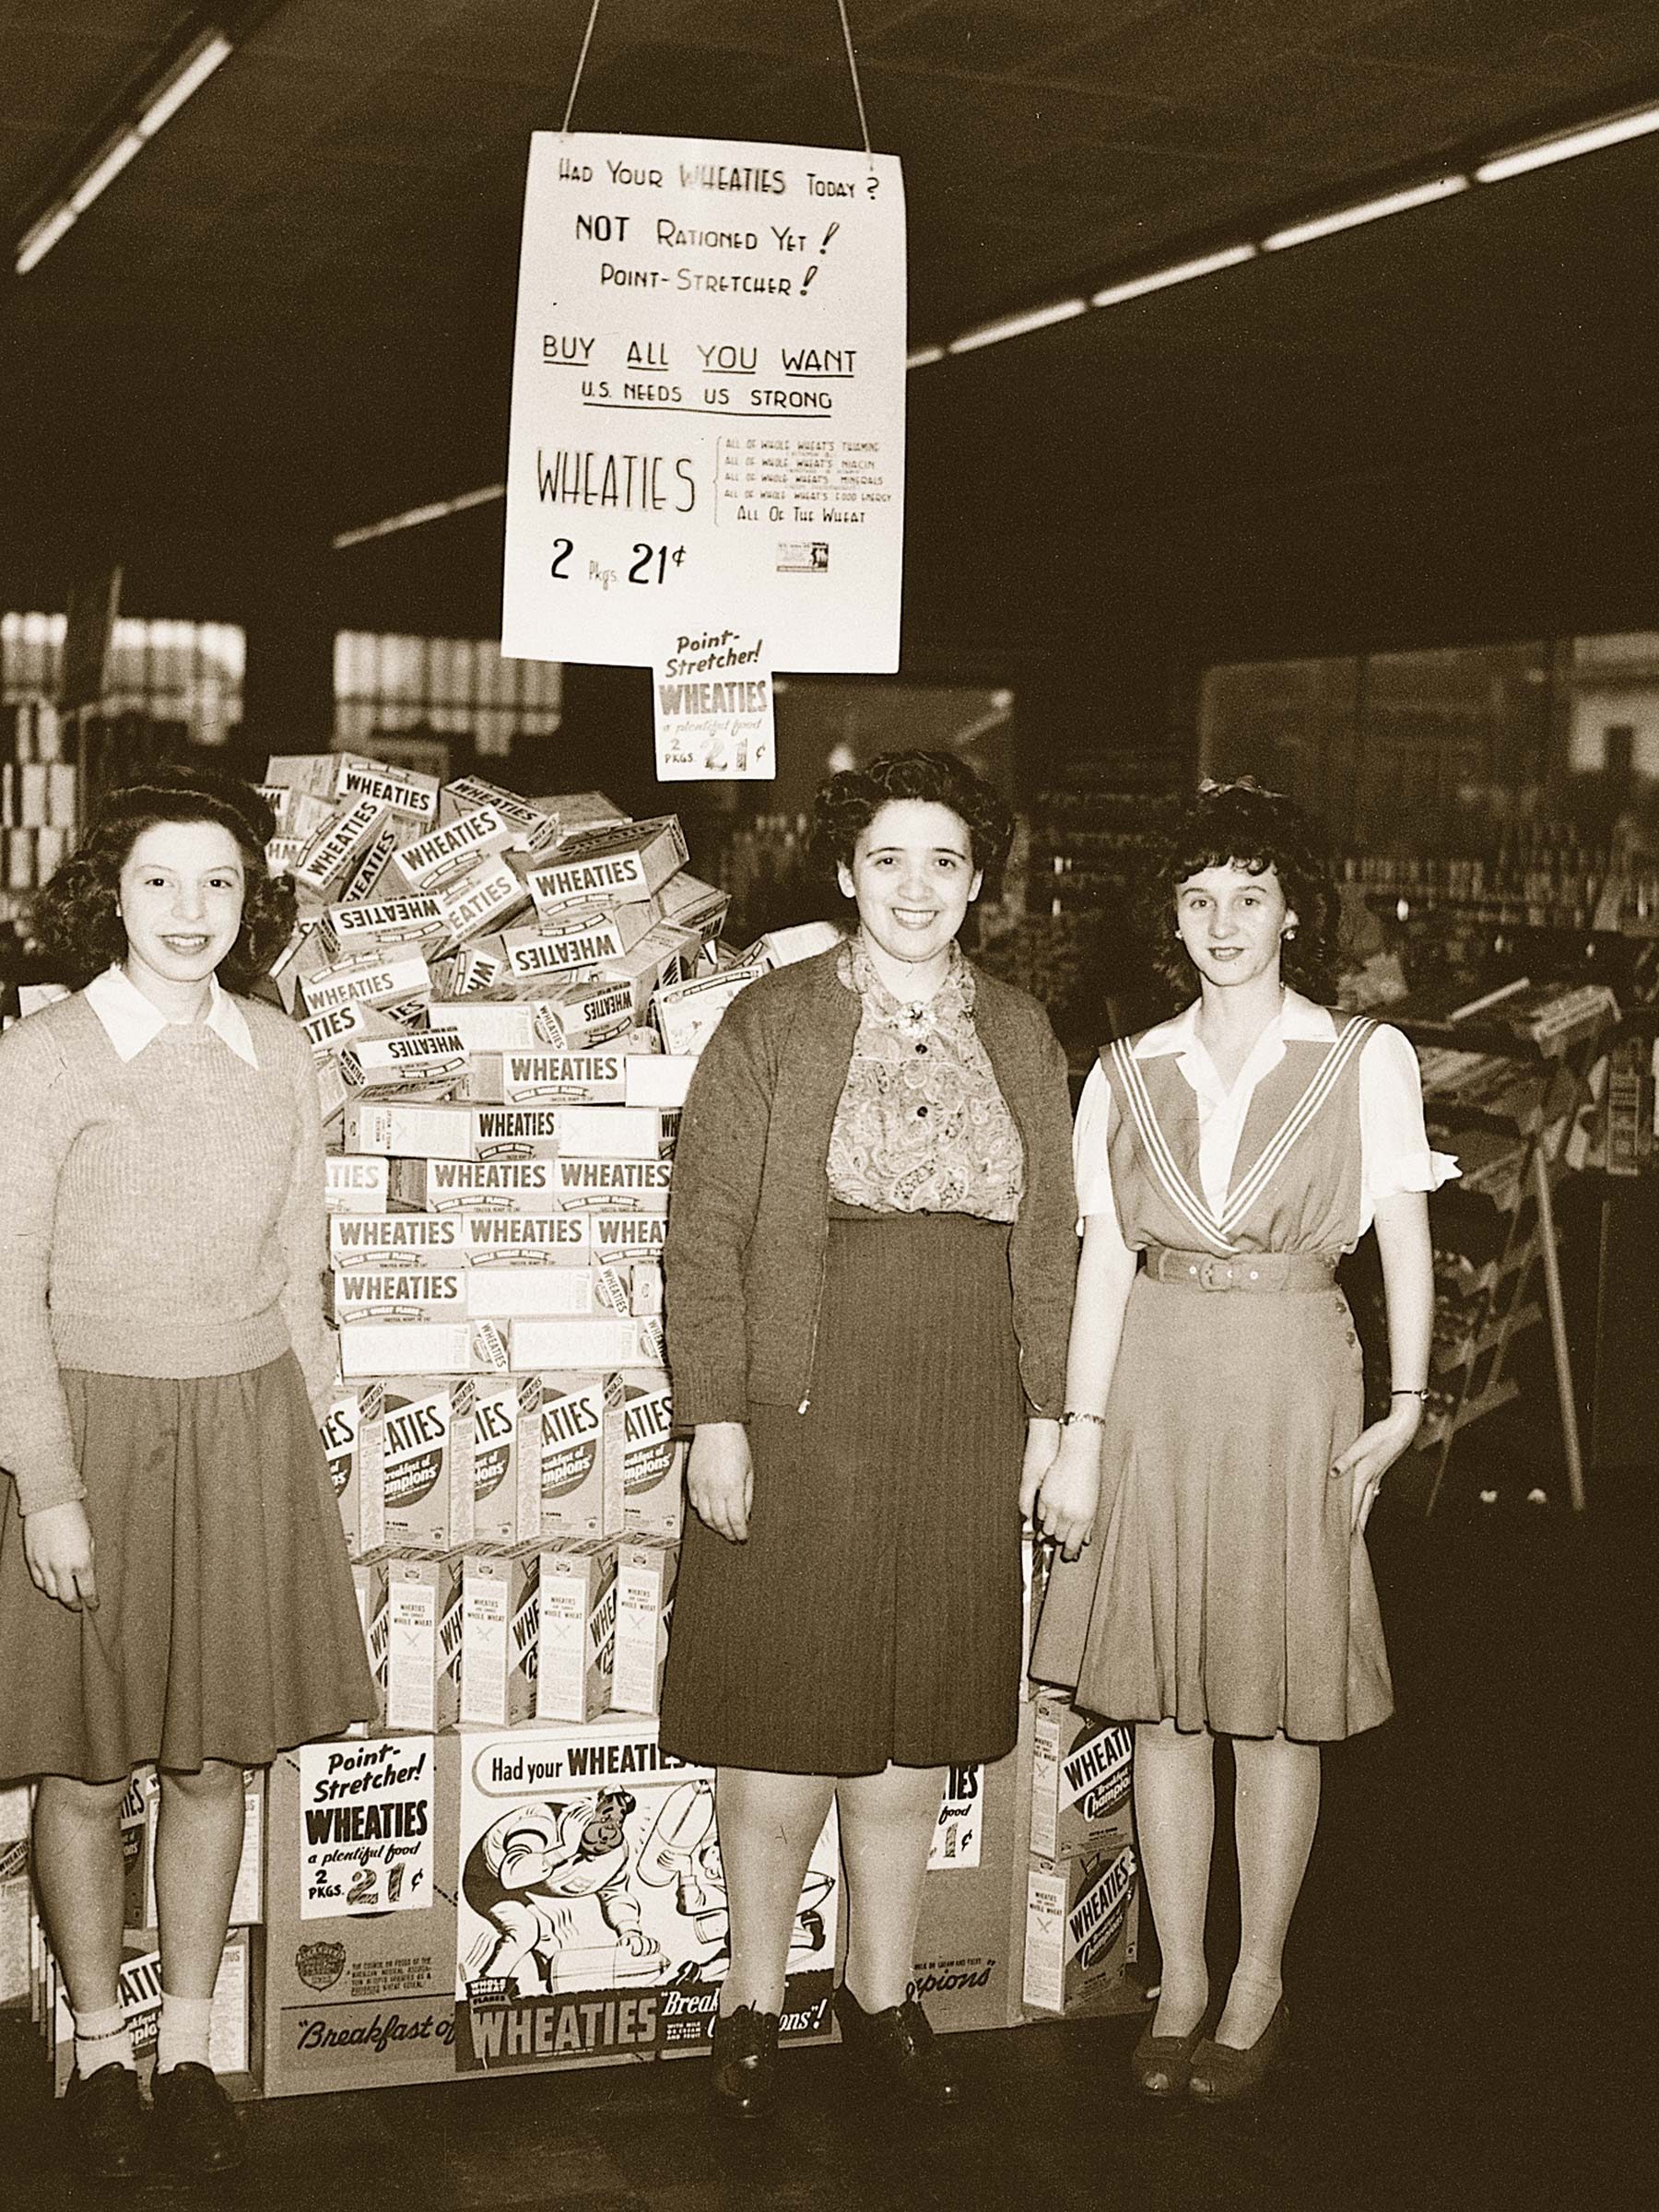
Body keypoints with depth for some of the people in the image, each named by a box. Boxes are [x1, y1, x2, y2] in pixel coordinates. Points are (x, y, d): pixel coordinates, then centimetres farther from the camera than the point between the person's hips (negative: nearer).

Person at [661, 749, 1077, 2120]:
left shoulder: (1021, 1034, 9)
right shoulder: (772, 1023, -2)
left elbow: (1049, 1240, 11)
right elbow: (706, 1234, -5)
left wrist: (1046, 1414, 6)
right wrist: (715, 1417, -10)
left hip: (962, 1429, 3)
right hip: (799, 1423, -3)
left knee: (914, 1726, 11)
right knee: (783, 1718, 4)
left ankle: (882, 1995, 27)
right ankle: (756, 1998, 22)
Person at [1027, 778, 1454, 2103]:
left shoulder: (1367, 1060, 1)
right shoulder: (1128, 1075, 8)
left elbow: (1406, 1243, 1)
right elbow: (1106, 1260, 5)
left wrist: (1405, 1410, -8)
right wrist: (1082, 1435, -1)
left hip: (1293, 1387, -2)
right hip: (1154, 1388, 2)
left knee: (1276, 1701, 4)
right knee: (1163, 1700, 6)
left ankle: (1259, 1984, 19)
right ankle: (1181, 1982, 19)